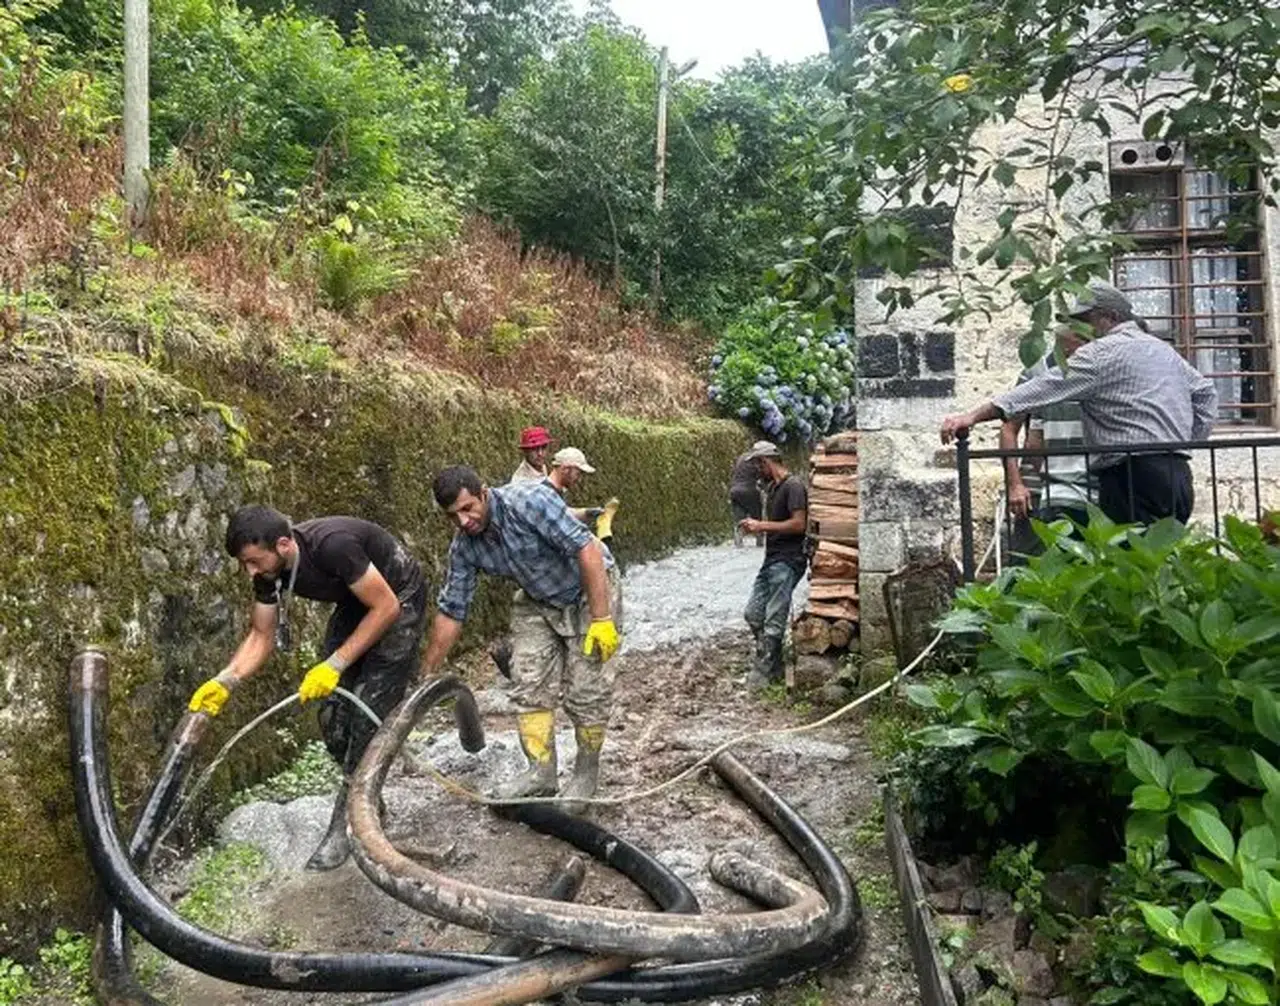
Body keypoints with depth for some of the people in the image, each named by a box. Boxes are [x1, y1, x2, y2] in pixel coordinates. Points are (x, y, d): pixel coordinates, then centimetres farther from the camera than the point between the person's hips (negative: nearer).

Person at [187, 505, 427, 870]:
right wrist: (226, 680, -20)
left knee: (368, 714, -14)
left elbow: (387, 607, -29)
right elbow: (262, 635, -3)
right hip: (355, 604, 7)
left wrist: (334, 665, -29)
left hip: (398, 601, -7)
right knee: (333, 720, -1)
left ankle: (343, 827, -3)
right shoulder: (269, 571, -14)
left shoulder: (332, 545, -37)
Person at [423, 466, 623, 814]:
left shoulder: (530, 501, -30)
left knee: (586, 692, -5)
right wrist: (426, 675, -2)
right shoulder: (464, 546, -11)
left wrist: (601, 619, -32)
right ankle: (541, 772, 13)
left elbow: (587, 548, -31)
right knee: (529, 686, -1)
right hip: (538, 603, 6)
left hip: (589, 591, -6)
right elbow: (451, 611, -3)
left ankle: (586, 774, 14)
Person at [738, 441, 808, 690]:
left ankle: (764, 672, 3)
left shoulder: (793, 486, -13)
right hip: (771, 560, 10)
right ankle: (774, 665, 20)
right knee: (752, 614, 9)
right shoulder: (773, 487, 16)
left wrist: (762, 526, -18)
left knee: (773, 620, -6)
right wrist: (756, 526, 10)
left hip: (788, 561, -10)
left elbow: (799, 524, -21)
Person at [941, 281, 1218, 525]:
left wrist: (975, 415, -20)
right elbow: (1205, 392, 32)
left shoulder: (1102, 352, -6)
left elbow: (1044, 389, -15)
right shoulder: (1164, 349, 22)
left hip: (1135, 476, -9)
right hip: (1178, 476, 9)